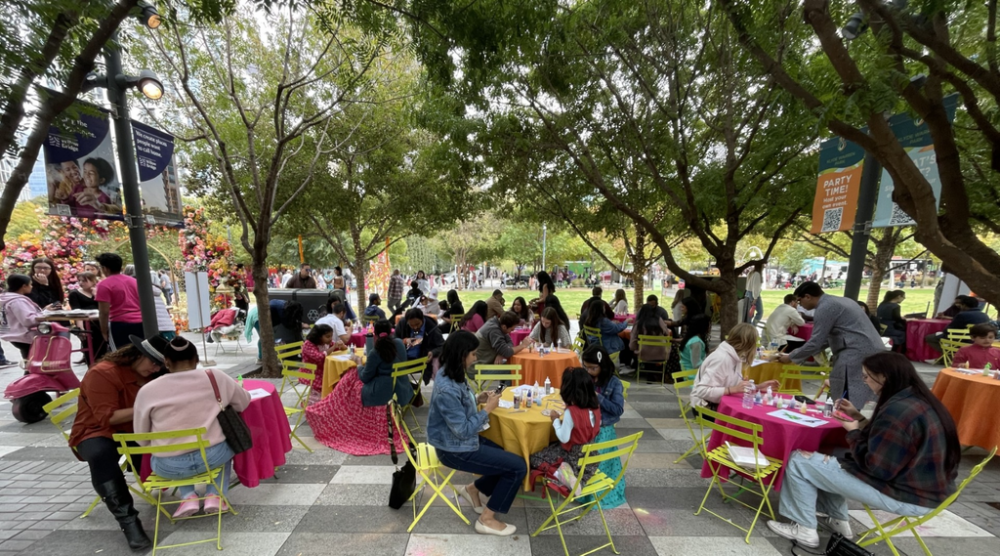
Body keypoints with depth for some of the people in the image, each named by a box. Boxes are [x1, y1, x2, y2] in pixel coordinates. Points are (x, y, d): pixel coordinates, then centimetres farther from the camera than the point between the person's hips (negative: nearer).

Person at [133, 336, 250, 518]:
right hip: (212, 456, -1)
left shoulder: (147, 391, -6)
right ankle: (214, 496, 16)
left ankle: (188, 498, 16)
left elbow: (142, 440, 3)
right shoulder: (215, 377, -7)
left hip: (169, 466, 1)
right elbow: (244, 402, 7)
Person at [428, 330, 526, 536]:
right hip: (455, 449, -9)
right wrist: (488, 409, -18)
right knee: (518, 467, -6)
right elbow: (463, 430, -26)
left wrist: (478, 399, -2)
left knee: (509, 460, 14)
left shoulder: (450, 374, -2)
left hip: (461, 440, 9)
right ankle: (487, 519, 9)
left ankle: (473, 488, 27)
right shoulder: (447, 389, -31)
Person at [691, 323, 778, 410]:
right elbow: (701, 391, -29)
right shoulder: (722, 358, -23)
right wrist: (733, 389, -29)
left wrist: (758, 387, 7)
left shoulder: (735, 356, 3)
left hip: (721, 404, 8)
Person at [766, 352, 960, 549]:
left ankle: (804, 530, 8)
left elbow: (875, 466, -24)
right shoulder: (919, 401, 2)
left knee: (799, 461, -8)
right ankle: (837, 520, 31)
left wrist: (853, 432, -10)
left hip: (906, 496, -10)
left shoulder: (898, 410, -28)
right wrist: (859, 419, 8)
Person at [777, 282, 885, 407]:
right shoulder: (836, 301, 19)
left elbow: (816, 342, -13)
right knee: (864, 402, 12)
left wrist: (791, 358, -1)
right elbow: (825, 338, 22)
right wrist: (799, 356, 21)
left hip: (857, 353, -10)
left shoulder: (825, 307, -12)